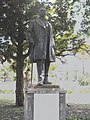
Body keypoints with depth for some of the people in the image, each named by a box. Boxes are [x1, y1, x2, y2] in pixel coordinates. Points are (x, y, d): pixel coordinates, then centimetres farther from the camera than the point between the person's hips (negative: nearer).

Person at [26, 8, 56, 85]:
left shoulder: (49, 24, 28)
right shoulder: (33, 22, 15)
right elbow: (28, 33, 7)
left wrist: (53, 45, 15)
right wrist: (31, 41, -8)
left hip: (48, 46, 5)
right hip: (38, 45, -5)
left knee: (47, 62, 0)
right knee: (40, 61, -19)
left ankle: (45, 79, 5)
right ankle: (40, 79, -24)